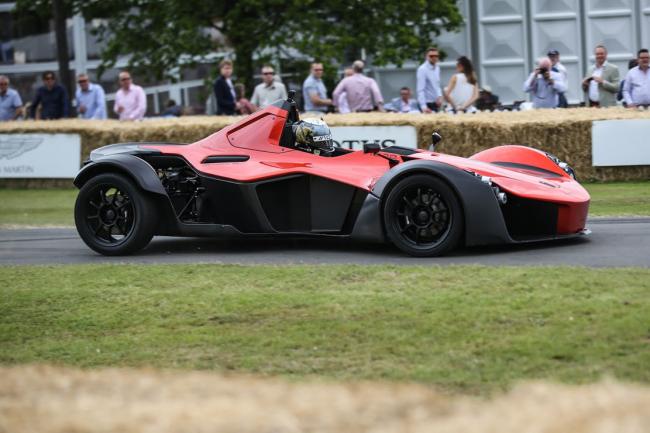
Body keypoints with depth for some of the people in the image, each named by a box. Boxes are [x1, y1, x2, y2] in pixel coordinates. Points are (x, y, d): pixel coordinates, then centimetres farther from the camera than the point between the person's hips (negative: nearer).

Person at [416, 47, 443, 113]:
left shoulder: (437, 68, 9)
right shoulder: (422, 69, -14)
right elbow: (420, 90, -20)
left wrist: (439, 96, -2)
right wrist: (423, 107, -28)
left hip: (435, 103, 7)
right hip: (427, 103, -7)